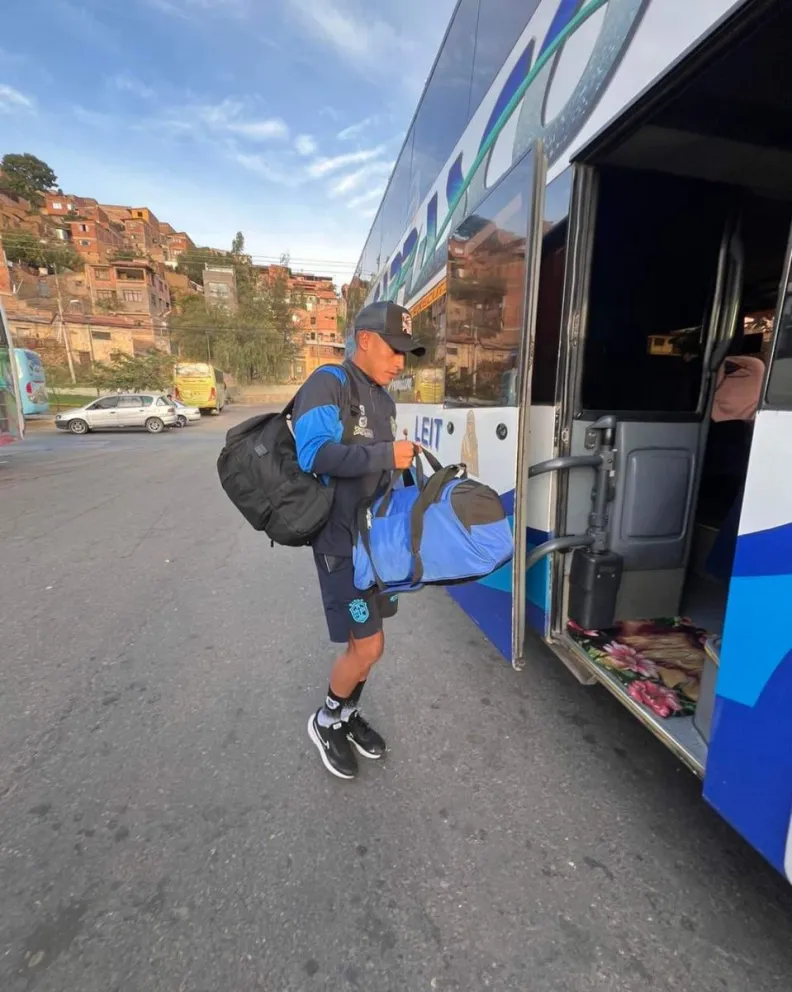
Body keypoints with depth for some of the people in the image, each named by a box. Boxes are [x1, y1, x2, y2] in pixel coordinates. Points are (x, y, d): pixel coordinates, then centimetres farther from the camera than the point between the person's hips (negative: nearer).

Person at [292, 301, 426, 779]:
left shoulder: (385, 400, 13)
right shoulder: (328, 384, -12)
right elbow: (314, 455, -26)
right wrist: (387, 455, -24)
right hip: (341, 539, -8)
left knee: (365, 638, 17)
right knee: (368, 646, -3)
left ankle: (349, 713, 40)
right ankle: (326, 721, 25)